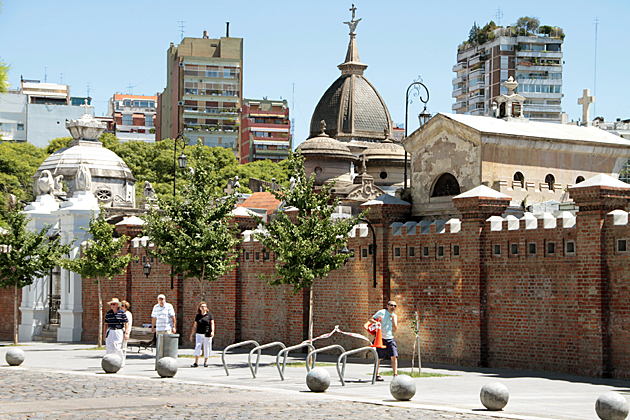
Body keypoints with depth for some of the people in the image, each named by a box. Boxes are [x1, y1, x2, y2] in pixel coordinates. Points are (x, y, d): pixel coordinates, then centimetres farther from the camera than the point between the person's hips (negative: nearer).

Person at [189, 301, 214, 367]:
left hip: (207, 334, -1)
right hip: (199, 334, 1)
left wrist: (212, 331, -18)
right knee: (197, 347, -12)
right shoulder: (198, 316, 10)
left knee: (206, 348, 4)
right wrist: (191, 335, 11)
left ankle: (205, 362, 19)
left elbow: (212, 324, -2)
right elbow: (194, 326, 14)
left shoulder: (209, 314, 4)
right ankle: (196, 363, -9)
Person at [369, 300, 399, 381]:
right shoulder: (382, 312, -1)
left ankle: (395, 375, -12)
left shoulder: (395, 316, 12)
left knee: (394, 356, -11)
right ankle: (376, 375, 15)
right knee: (378, 358, 1)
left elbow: (394, 329, 6)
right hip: (381, 338, -3)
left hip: (390, 339, 3)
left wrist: (394, 319, -4)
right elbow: (371, 319, 0)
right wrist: (376, 322, -21)